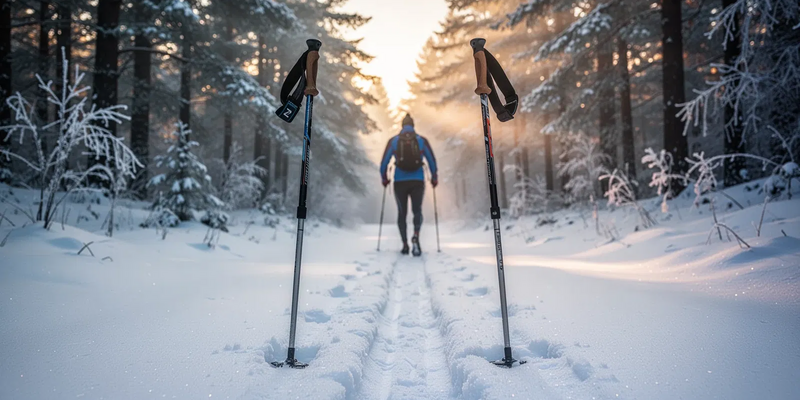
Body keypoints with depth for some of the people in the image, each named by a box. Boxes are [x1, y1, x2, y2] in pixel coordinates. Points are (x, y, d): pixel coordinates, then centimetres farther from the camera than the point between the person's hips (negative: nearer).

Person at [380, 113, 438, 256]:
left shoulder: (393, 141, 3)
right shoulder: (422, 140, 4)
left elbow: (384, 162, 3)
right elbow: (432, 161, 4)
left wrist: (384, 178, 17)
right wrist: (434, 178, 16)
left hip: (400, 182, 0)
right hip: (417, 181, 0)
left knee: (402, 213, 12)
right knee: (417, 211, 6)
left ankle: (405, 244, 6)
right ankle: (416, 235, -22)